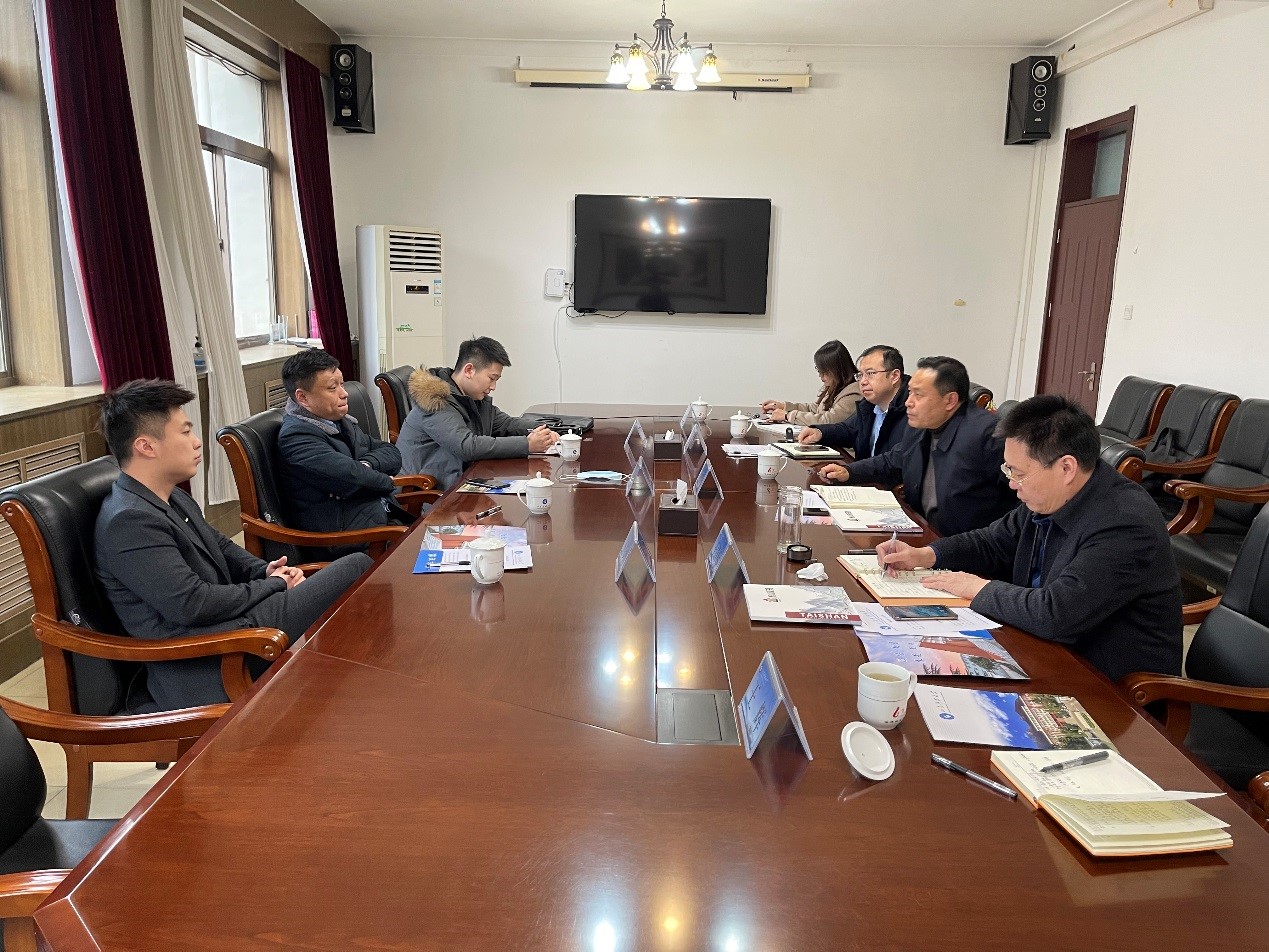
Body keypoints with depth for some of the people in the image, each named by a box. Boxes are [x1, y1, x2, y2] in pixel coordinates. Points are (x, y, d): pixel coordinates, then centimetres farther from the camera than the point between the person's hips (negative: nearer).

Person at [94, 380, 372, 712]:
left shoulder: (172, 498, 13)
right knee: (356, 568, -10)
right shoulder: (128, 522, -18)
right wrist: (272, 584, -9)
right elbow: (193, 604, -22)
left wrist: (265, 570, 5)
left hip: (225, 623, 10)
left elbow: (220, 547, 26)